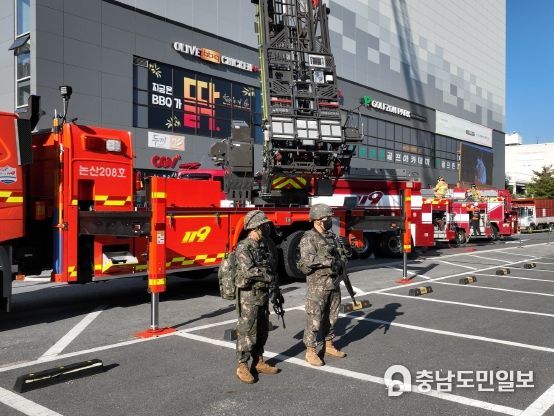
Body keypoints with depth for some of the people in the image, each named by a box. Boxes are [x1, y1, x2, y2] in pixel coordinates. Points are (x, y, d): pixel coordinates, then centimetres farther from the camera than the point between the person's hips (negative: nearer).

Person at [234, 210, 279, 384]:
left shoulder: (262, 246, 12)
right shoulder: (243, 247, -16)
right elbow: (249, 271, -25)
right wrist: (268, 276, -11)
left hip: (263, 295, 8)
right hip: (249, 296, -8)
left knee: (262, 331, 14)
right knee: (247, 332, -2)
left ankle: (258, 362, 25)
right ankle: (242, 367, 8)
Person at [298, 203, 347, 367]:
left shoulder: (332, 236, 12)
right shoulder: (309, 238, -11)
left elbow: (338, 255, 18)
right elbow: (307, 260, -22)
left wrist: (342, 258, -4)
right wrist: (326, 261, -26)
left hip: (334, 283, 7)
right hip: (317, 285, -7)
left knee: (331, 317, 16)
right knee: (314, 319, -1)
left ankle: (329, 346, 30)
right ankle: (310, 351, 10)